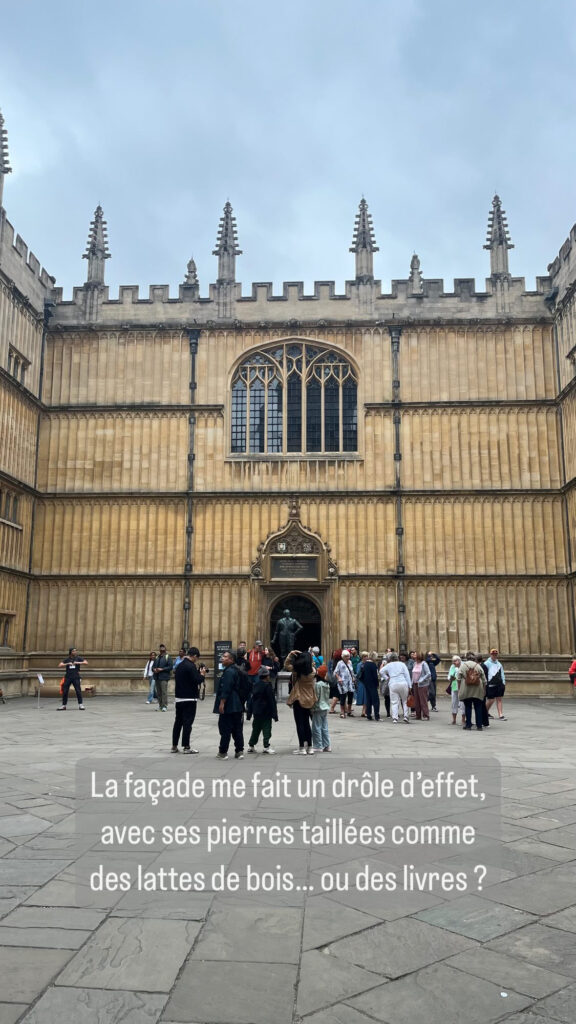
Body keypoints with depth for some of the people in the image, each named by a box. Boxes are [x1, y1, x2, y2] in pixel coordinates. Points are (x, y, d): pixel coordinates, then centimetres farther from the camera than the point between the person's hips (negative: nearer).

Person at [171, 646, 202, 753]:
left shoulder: (179, 665, 10)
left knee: (178, 721, 13)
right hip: (189, 698, -8)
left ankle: (174, 746, 17)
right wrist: (202, 674, -2)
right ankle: (186, 747, 2)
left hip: (179, 697, 8)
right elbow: (197, 680, -21)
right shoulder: (191, 666, -16)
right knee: (188, 722, -2)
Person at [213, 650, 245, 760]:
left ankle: (223, 752, 4)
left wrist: (222, 703, -20)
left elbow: (226, 689, -21)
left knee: (225, 729, -2)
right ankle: (239, 751, 12)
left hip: (228, 706, -9)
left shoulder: (229, 672, -16)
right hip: (237, 706, 9)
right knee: (237, 729, 10)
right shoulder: (236, 670, 14)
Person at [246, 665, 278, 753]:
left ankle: (251, 746, 19)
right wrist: (274, 714, -6)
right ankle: (266, 747, -1)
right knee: (267, 729, 0)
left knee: (256, 729, 15)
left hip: (256, 712, 6)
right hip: (266, 712, -6)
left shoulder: (255, 685, 6)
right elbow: (272, 700, -11)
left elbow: (250, 699, 9)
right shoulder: (268, 686, -12)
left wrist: (249, 713, 15)